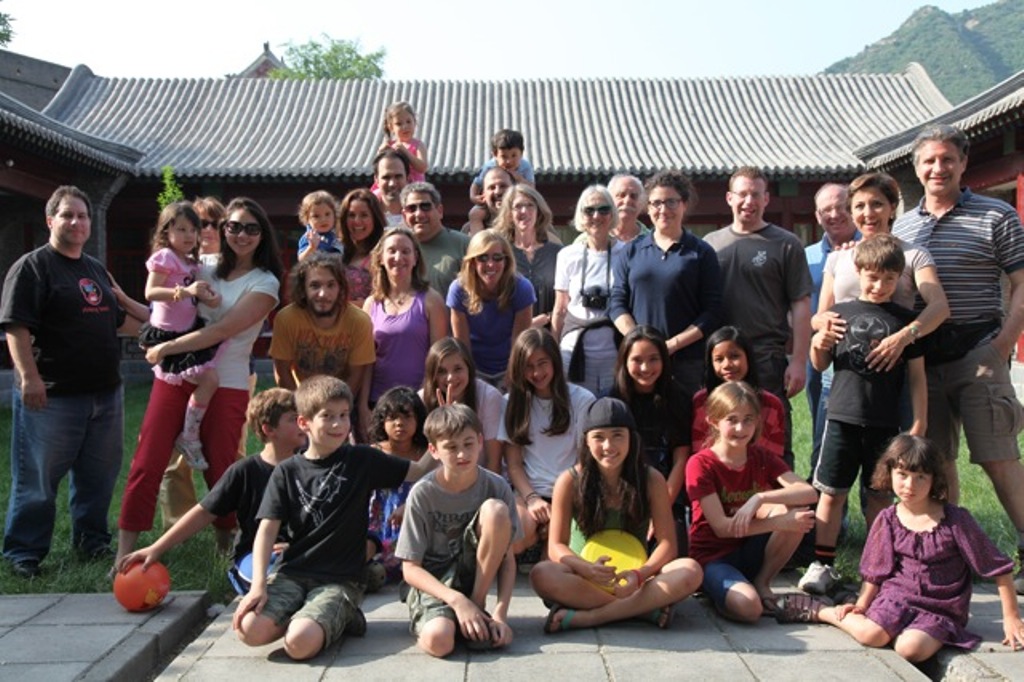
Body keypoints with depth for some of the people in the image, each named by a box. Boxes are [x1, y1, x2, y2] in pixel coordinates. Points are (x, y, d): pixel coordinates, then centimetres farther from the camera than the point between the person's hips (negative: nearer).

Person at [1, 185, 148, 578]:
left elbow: (119, 322, 26)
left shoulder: (96, 270, 16)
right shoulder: (32, 267, -7)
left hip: (105, 394, 7)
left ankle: (92, 539, 29)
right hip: (52, 396, -7)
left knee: (99, 474, 15)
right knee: (38, 479, 3)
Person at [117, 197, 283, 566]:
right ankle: (124, 555, 5)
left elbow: (222, 331, -14)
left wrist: (165, 348, -13)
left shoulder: (264, 283, -4)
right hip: (176, 375, 4)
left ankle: (226, 547, 21)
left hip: (225, 385, -3)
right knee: (146, 464, -2)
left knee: (220, 469, 3)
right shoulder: (206, 266, 10)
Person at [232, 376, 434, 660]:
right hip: (292, 574, 2)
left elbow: (419, 471, 4)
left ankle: (341, 618, 3)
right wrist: (258, 585, -11)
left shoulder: (362, 461, 3)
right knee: (250, 630, -25)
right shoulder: (287, 472, 6)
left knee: (300, 643, -28)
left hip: (340, 580, -2)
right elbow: (267, 529, 2)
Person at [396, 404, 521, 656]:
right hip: (433, 582, -2)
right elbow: (410, 568, -12)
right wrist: (457, 600, -25)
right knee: (438, 641, -35)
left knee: (496, 509, -25)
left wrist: (501, 612, -20)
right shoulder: (423, 494, -14)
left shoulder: (496, 487, -10)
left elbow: (507, 557, -6)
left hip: (473, 573, 2)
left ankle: (478, 603, -12)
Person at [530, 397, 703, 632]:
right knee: (542, 574, -33)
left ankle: (583, 617, -29)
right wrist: (587, 568, -29)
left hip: (633, 580, 1)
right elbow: (556, 546, -8)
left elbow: (667, 543, -7)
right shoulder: (570, 481, -6)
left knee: (690, 571, -27)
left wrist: (639, 574, -26)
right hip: (584, 580, -1)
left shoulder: (651, 480, -3)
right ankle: (646, 609, -26)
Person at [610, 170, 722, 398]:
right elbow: (617, 302, 7)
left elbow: (712, 313, 0)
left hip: (688, 363, -1)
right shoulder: (631, 251, 13)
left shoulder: (701, 253, 6)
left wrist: (672, 344, -11)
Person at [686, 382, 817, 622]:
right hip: (713, 556, -5)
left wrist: (760, 498, -30)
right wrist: (780, 522, -25)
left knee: (797, 510, -20)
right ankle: (717, 591, 1)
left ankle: (762, 583, -3)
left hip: (749, 552, 5)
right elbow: (721, 526, -20)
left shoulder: (762, 458, 1)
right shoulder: (700, 464, -14)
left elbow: (809, 493, -15)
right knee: (748, 607, -35)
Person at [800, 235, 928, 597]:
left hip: (885, 422, 0)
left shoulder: (905, 320, 4)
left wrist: (919, 422, 1)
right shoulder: (841, 313, 5)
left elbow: (916, 374, 5)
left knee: (879, 496, 9)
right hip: (842, 417, 0)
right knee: (831, 492, 2)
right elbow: (821, 365, 11)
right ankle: (822, 564, 10)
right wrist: (818, 346, -10)